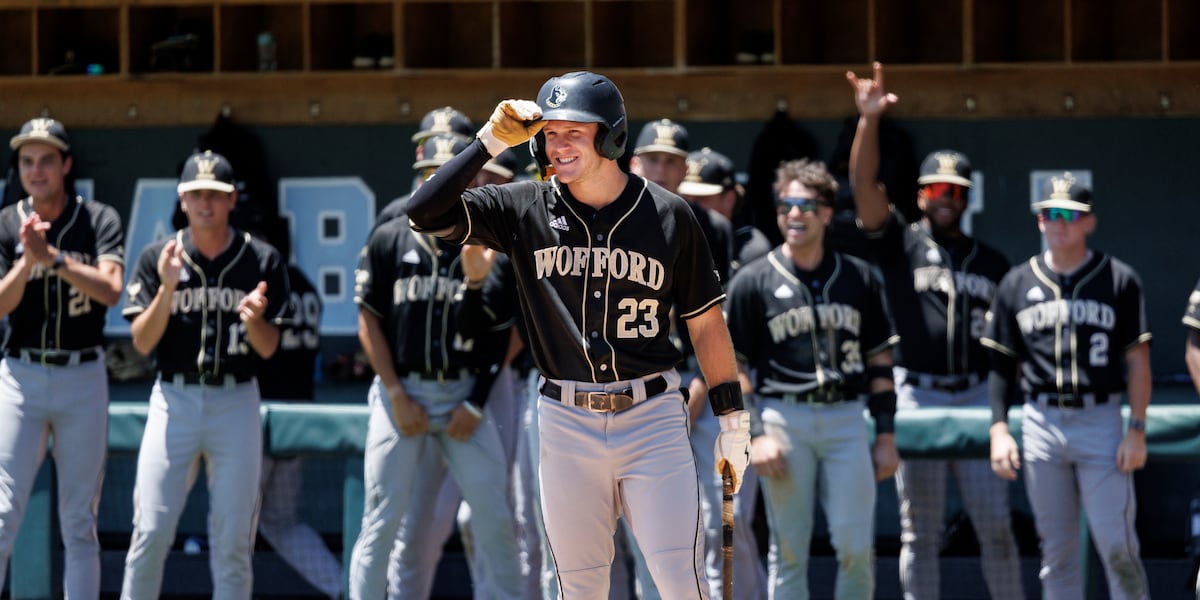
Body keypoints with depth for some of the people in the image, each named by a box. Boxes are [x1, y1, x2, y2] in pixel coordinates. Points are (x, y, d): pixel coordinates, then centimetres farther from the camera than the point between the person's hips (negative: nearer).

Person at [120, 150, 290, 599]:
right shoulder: (157, 258, 2)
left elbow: (268, 349, 0)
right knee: (151, 533, -6)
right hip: (174, 399, 0)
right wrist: (168, 288, -17)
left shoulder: (262, 261, 2)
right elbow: (142, 343, -3)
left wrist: (253, 320, -22)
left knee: (233, 541, 2)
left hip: (237, 402, 0)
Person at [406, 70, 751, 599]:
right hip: (566, 421, 2)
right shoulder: (525, 210, 1)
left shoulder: (669, 216, -1)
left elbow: (705, 321, 7)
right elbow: (426, 212, -8)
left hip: (652, 417, -2)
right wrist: (490, 141, -12)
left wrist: (733, 419, 6)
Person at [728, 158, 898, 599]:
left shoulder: (858, 278, 10)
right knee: (789, 552, 1)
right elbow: (733, 367, 1)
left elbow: (879, 360, 13)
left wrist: (886, 435, 7)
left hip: (847, 418, 2)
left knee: (857, 548, -4)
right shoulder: (754, 281, 2)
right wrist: (754, 435, -9)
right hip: (783, 418, -2)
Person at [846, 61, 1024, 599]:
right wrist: (868, 121, -22)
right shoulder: (898, 243, 6)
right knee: (919, 532, 2)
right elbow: (863, 184, -9)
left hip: (978, 398, 2)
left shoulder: (991, 263, 15)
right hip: (916, 398, -2)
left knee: (995, 524, 1)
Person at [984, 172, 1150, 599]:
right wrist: (999, 428, 0)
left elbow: (1138, 359, 1)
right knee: (1056, 549, 6)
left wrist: (1137, 430, -7)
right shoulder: (1018, 283, 9)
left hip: (1100, 421, -3)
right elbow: (1001, 365, 11)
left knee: (1116, 544, -8)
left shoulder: (1118, 279, 2)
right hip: (1041, 424, 3)